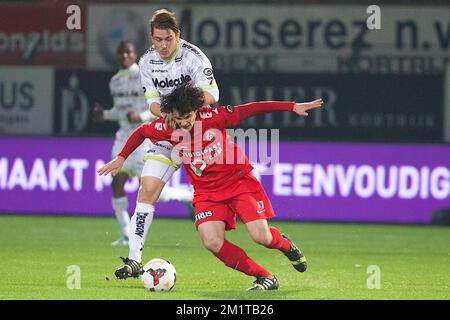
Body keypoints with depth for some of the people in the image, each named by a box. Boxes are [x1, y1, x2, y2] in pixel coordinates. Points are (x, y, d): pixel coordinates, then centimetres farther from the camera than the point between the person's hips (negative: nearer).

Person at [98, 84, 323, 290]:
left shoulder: (212, 117, -19)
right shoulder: (167, 128, -11)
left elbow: (251, 109, -14)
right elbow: (141, 132, 10)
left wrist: (294, 107, -13)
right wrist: (121, 159, 11)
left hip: (239, 181, -3)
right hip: (206, 192, 3)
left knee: (262, 237, -13)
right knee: (212, 242, -21)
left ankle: (284, 244, 26)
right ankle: (264, 278, -8)